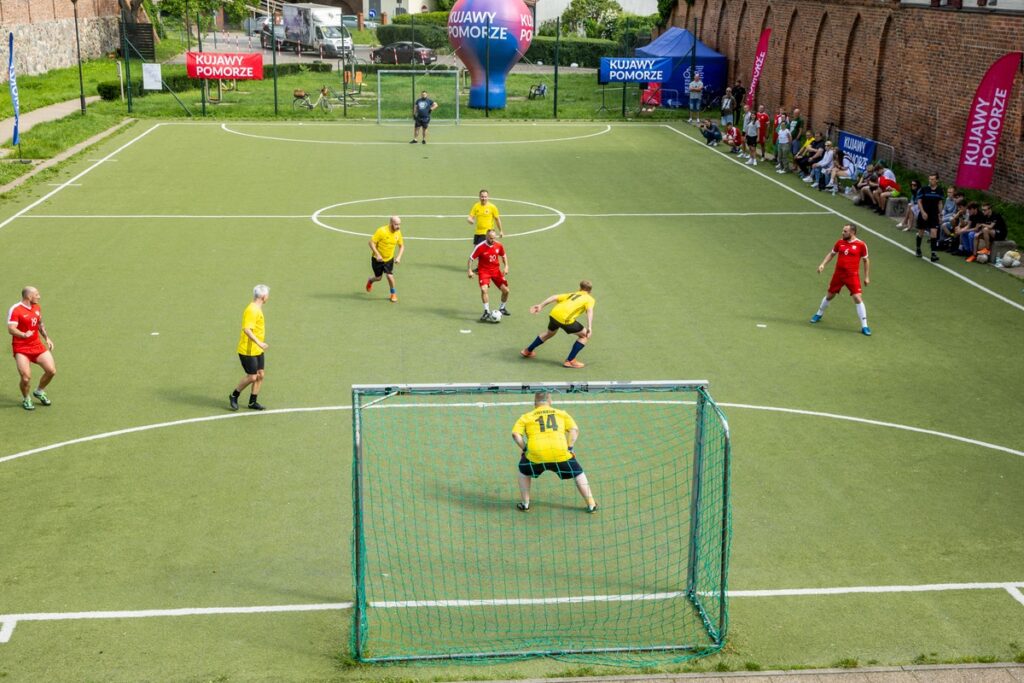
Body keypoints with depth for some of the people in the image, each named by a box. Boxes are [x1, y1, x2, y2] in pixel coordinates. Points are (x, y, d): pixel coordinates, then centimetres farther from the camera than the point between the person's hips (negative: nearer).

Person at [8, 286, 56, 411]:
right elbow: (11, 329, -23)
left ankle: (39, 391, 25)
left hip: (37, 345, 6)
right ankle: (26, 399, 17)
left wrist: (47, 337, 18)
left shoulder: (36, 307, 10)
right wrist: (24, 335, -40)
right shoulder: (15, 310, -14)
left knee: (51, 370, -3)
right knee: (26, 378, -14)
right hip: (21, 348, -6)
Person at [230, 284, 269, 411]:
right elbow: (247, 329, -28)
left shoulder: (257, 309, 13)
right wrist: (259, 343, -34)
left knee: (260, 375, 7)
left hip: (258, 350, 9)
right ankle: (234, 396, 14)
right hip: (248, 351, -9)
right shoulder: (251, 310, -19)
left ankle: (253, 402, 17)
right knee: (252, 377, -5)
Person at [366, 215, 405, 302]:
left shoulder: (398, 233, -8)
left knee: (390, 276, -14)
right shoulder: (382, 231, -24)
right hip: (378, 259, -3)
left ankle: (393, 294, 9)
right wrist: (377, 254, -28)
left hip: (389, 259, 3)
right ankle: (370, 281, 46)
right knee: (378, 278, 8)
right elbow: (371, 242, -21)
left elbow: (401, 246, 6)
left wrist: (399, 257, -9)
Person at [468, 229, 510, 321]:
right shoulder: (480, 247, -19)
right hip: (484, 271, -4)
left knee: (506, 290, 3)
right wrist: (469, 270, -20)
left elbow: (504, 255, 13)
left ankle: (502, 308, 30)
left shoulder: (499, 245, -6)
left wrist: (506, 266, 1)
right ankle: (487, 312, -17)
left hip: (496, 270, 4)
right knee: (484, 289, -27)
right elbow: (471, 258, -12)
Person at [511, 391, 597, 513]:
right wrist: (570, 447, 11)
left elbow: (515, 434, 4)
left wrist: (524, 448, 13)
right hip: (560, 452, 0)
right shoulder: (561, 413, 20)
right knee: (578, 474, 22)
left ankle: (525, 504, 31)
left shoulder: (526, 417, 17)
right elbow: (574, 429, 8)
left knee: (524, 471, 31)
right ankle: (591, 505, 21)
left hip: (536, 454, 0)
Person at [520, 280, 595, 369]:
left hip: (554, 314, 6)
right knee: (584, 336, 13)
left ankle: (527, 351, 50)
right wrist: (589, 327, -16)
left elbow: (555, 297, 17)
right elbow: (590, 311, -7)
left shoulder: (572, 294, 29)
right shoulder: (590, 299, 14)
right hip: (566, 318, -6)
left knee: (550, 332, 36)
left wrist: (541, 305, 14)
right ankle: (570, 361, 10)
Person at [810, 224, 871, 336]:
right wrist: (823, 264, 2)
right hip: (838, 274, 4)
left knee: (858, 298, -13)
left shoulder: (861, 245, -8)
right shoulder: (840, 242, 2)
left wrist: (867, 277, 3)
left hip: (852, 276, -4)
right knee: (829, 295, 16)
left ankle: (864, 326, -6)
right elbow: (831, 254, 16)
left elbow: (866, 261, 3)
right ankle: (819, 314, 42)